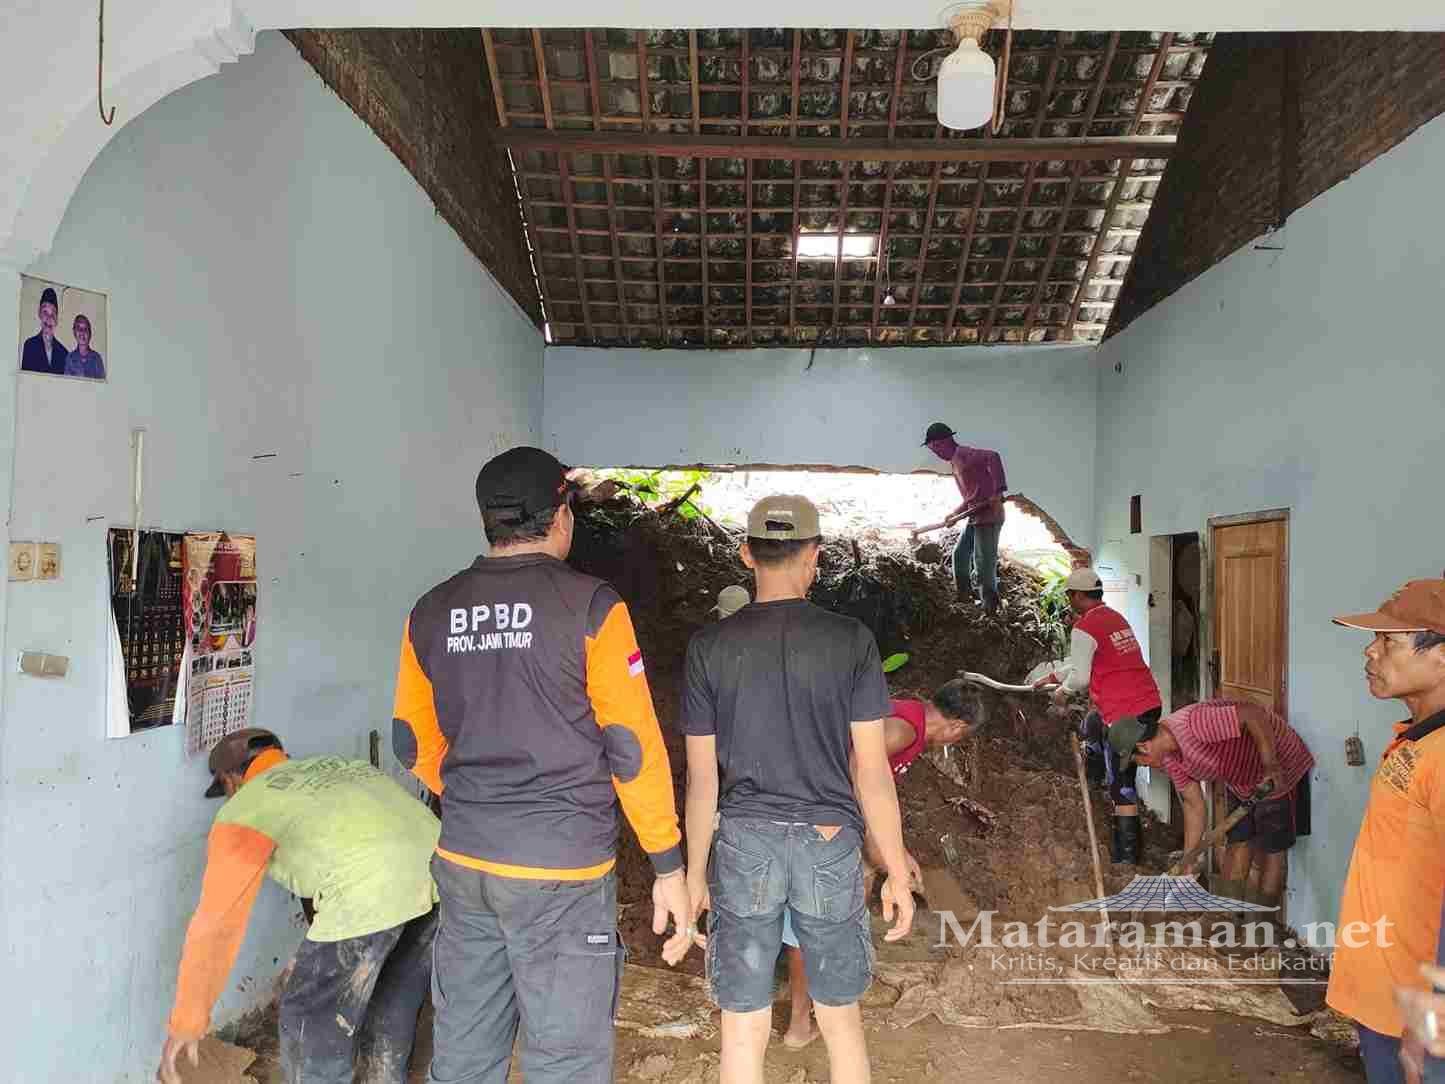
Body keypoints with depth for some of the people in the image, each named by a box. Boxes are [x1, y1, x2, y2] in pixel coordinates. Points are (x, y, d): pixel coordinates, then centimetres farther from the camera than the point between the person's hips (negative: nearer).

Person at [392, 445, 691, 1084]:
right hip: (562, 870, -5)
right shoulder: (589, 608, -11)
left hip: (462, 862, 6)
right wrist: (667, 865, -4)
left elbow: (414, 744, 11)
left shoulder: (431, 613, 4)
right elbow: (632, 747, -11)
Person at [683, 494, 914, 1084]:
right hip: (829, 840, 0)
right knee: (840, 1017, 18)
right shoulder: (851, 641, -6)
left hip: (743, 842, 0)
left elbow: (702, 777, -1)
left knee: (744, 1024, 12)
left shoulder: (709, 646, -4)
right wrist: (897, 873, 5)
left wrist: (694, 870, 10)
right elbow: (872, 771, -5)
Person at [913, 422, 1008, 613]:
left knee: (984, 565, -5)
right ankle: (964, 598, 26)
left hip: (987, 517, -10)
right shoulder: (955, 462, 18)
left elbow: (992, 457, -31)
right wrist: (955, 514, 18)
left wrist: (998, 490, -33)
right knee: (960, 555, 16)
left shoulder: (963, 454, -12)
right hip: (976, 517, 10)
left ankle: (990, 610, 6)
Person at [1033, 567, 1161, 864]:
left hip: (1124, 714, -9)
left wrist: (1061, 691, 9)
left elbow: (1080, 677, -11)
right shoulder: (1115, 617, 16)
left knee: (1121, 785, 0)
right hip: (1149, 704, 9)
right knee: (1092, 725, 29)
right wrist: (1052, 676, 31)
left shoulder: (1083, 628, -12)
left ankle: (1127, 853, 6)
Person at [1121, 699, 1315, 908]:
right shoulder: (1169, 757, -4)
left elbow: (1253, 712, -37)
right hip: (1242, 780, 9)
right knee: (1237, 843, 12)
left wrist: (1271, 765, -38)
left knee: (1270, 849, -1)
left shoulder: (1192, 723, -35)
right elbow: (1194, 806, 1)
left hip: (1280, 766, -9)